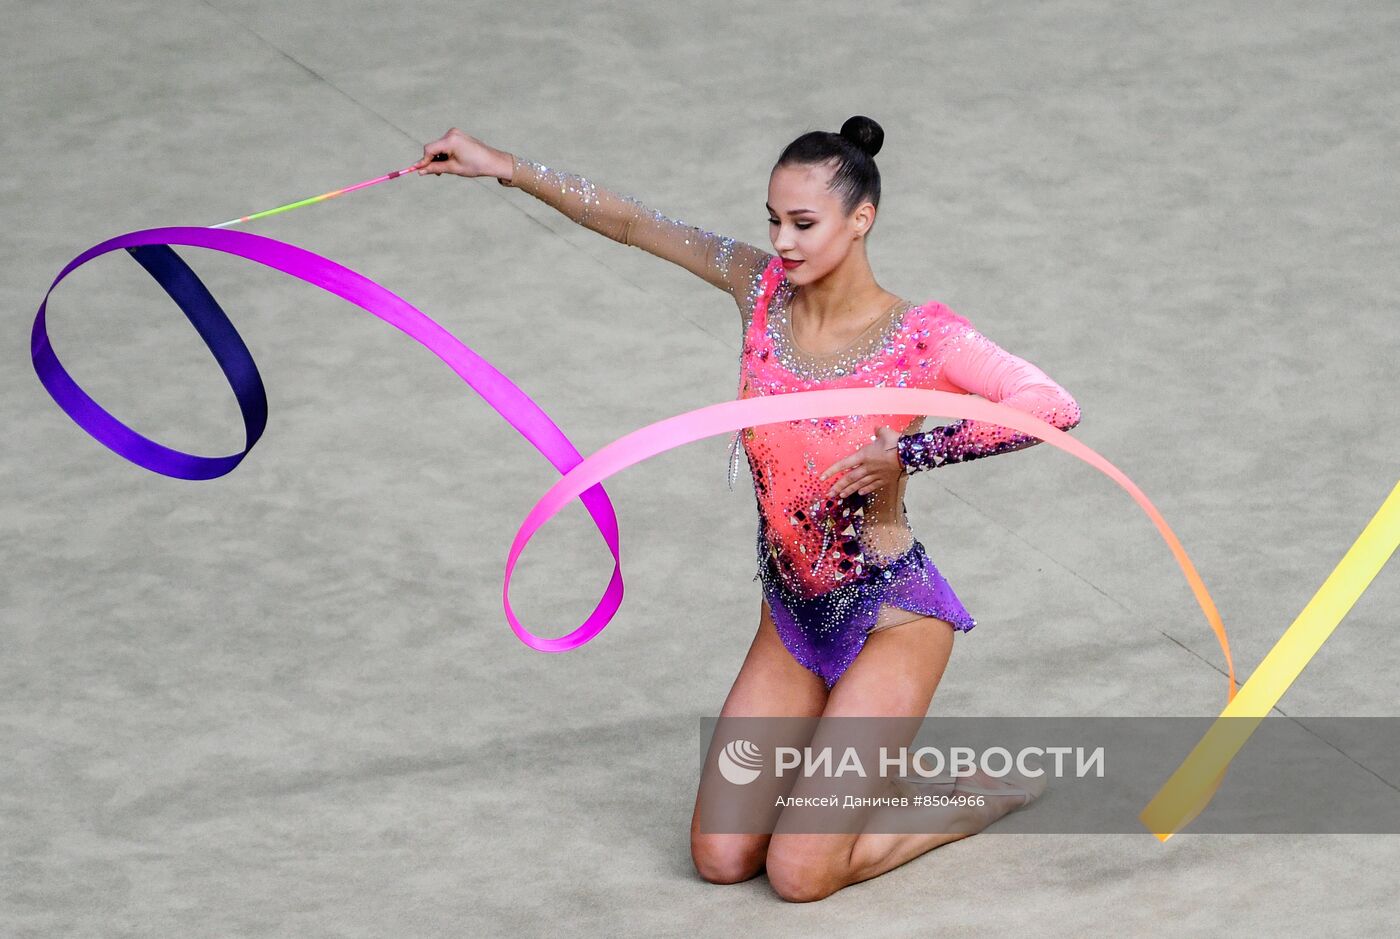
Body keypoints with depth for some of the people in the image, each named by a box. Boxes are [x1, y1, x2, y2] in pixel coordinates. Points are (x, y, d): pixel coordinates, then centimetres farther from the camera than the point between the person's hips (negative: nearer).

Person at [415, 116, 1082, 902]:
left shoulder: (921, 338, -20)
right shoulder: (763, 288, -5)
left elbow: (1058, 410, -32)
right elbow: (633, 224, -1)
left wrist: (910, 453, -30)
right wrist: (504, 167, -4)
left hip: (891, 620, -6)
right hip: (792, 616, 6)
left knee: (798, 875, -11)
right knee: (721, 857, 3)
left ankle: (982, 796, 13)